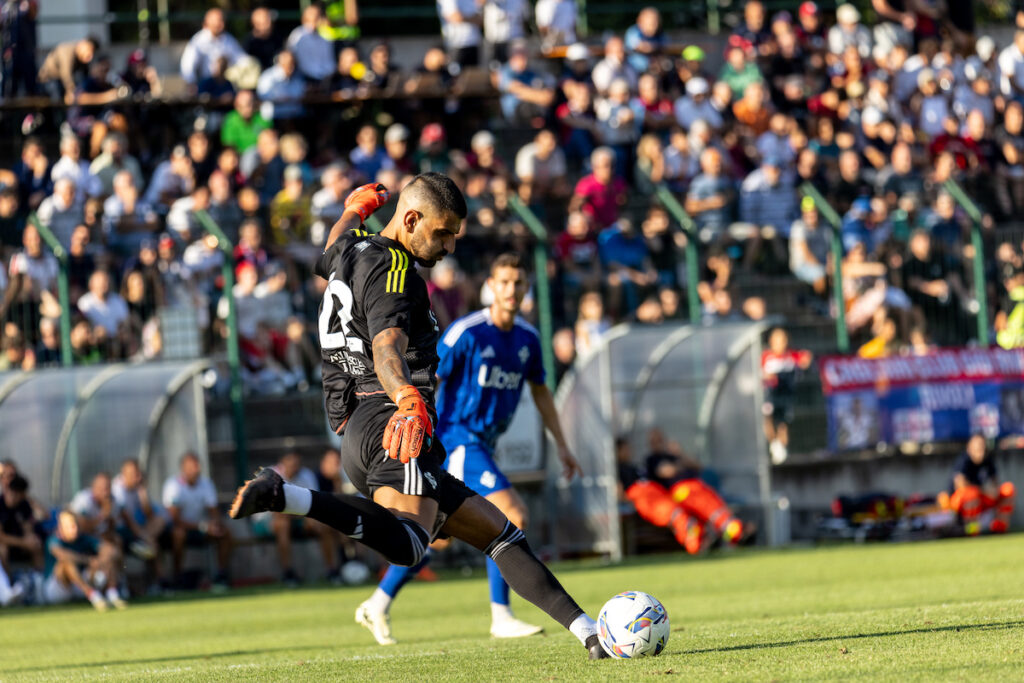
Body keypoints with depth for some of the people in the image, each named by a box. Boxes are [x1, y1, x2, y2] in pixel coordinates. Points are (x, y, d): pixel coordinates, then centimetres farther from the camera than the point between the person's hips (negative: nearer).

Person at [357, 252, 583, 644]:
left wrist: (561, 445, 20)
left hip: (483, 443, 8)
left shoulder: (528, 339, 7)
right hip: (457, 436, -8)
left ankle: (377, 606, 23)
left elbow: (540, 391, 21)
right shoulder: (467, 332, -14)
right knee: (512, 517, -18)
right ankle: (501, 618, -12)